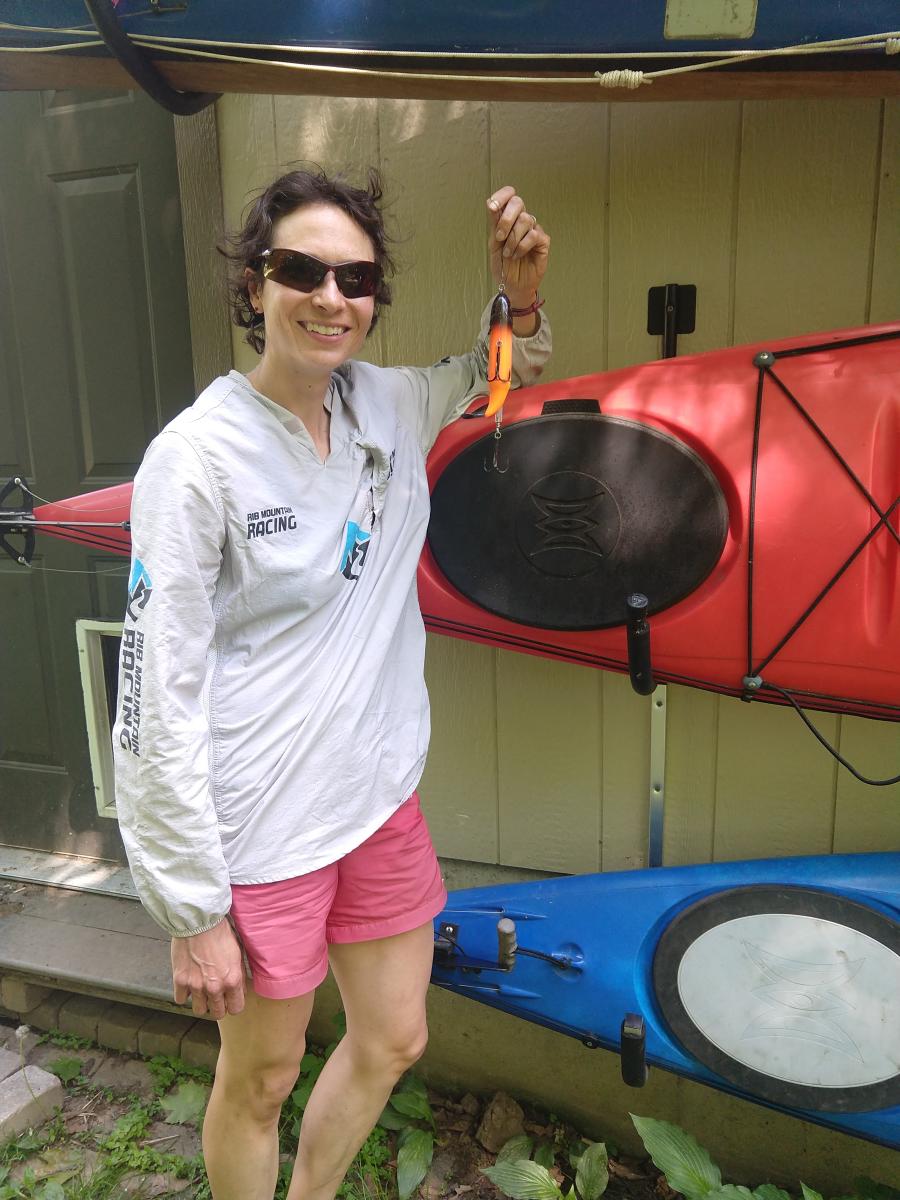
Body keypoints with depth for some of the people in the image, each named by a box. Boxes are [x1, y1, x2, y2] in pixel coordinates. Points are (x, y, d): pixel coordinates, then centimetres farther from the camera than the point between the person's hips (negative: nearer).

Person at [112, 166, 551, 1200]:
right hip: (260, 830, -6)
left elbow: (504, 370, 21)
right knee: (261, 1078, 16)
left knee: (392, 1044, 23)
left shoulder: (388, 408, 0)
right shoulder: (199, 456, -19)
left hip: (380, 797, 7)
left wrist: (519, 293, -2)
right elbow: (159, 703, -17)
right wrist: (192, 912, -13)